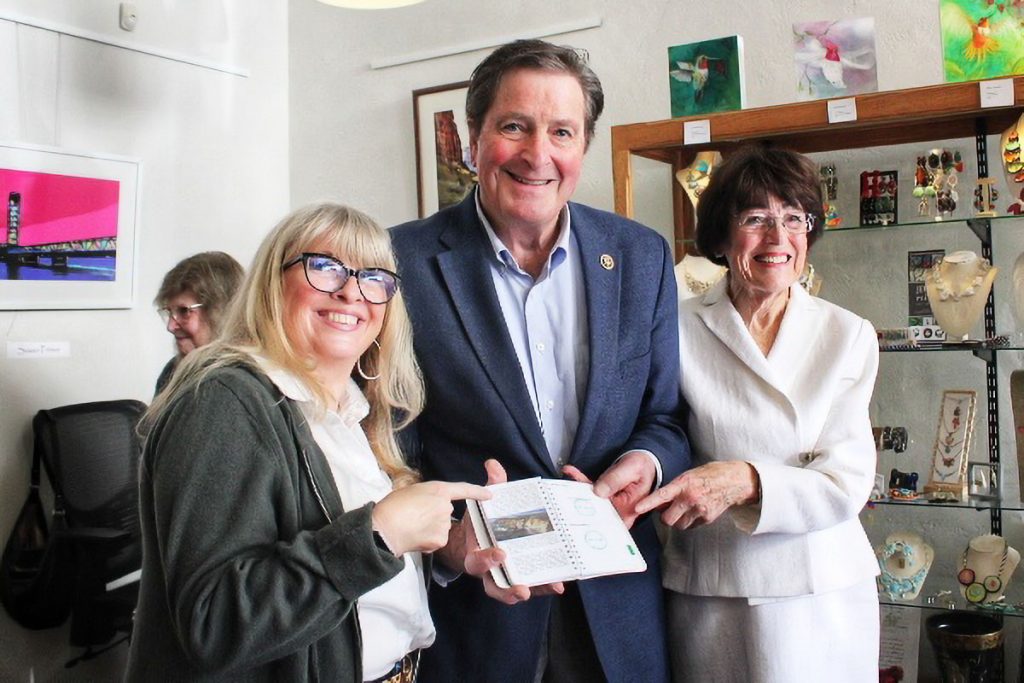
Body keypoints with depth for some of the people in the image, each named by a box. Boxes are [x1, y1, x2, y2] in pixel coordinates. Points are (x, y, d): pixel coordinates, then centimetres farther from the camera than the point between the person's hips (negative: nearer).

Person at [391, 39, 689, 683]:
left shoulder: (641, 257, 1)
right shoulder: (405, 262, -9)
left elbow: (668, 417, 7)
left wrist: (646, 460, -15)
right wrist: (450, 537, -23)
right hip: (467, 608, -2)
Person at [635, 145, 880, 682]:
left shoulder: (850, 336, -2)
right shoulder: (679, 330, -4)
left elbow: (847, 482, -9)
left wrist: (746, 480, -26)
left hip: (823, 596, 1)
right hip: (706, 597, -1)